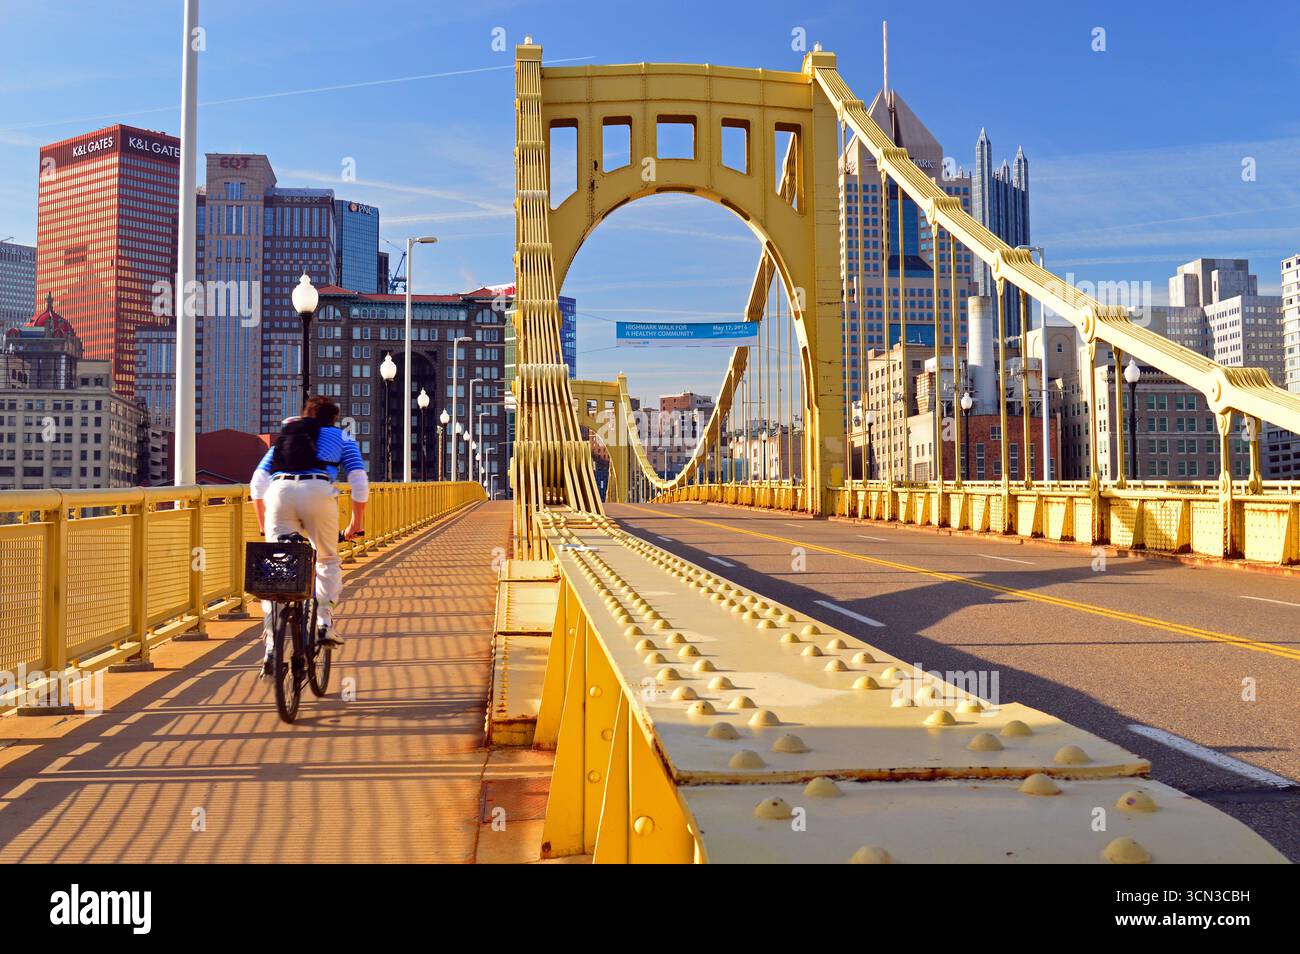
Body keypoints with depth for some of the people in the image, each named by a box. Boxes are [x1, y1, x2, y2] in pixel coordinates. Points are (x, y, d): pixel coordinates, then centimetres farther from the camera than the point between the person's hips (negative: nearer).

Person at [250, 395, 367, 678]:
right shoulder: (341, 437, 27)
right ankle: (324, 622, 4)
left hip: (278, 491, 2)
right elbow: (359, 485, 16)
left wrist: (263, 526, 31)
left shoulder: (283, 438, 34)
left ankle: (272, 645, -1)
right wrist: (356, 524, 23)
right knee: (328, 559, 19)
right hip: (317, 491, -2)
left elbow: (256, 485, 26)